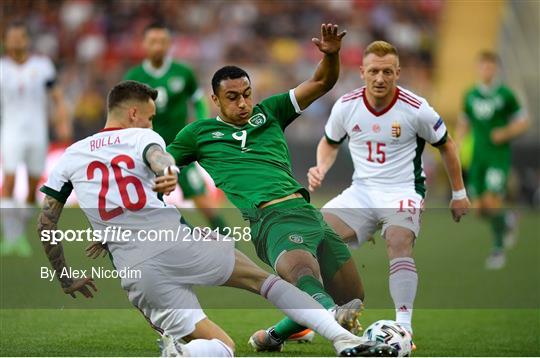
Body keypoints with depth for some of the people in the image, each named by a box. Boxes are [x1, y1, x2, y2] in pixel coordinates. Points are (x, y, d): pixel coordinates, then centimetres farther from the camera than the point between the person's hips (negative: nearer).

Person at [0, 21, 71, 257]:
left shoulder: (42, 66, 2)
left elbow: (57, 98, 4)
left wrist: (64, 124, -9)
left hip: (37, 133, 1)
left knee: (32, 188, 6)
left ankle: (21, 233, 23)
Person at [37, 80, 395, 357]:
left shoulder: (71, 155, 20)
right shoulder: (142, 137, 10)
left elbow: (45, 223, 19)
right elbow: (158, 158, -15)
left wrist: (66, 279, 29)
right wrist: (169, 176, -37)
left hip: (136, 273, 3)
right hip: (175, 245, -3)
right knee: (264, 278, 17)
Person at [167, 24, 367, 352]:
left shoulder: (268, 113, 25)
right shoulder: (200, 133, 18)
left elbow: (321, 83, 21)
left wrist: (331, 54, 0)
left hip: (307, 211, 6)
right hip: (271, 218, -6)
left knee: (353, 296, 3)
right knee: (301, 269, -38)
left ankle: (274, 336, 20)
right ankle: (333, 316, -72)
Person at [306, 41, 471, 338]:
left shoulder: (416, 109, -12)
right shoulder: (346, 106, -4)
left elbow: (445, 145, 5)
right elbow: (330, 143, 17)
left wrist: (459, 194, 10)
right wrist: (321, 169, -5)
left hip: (403, 191, -3)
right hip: (361, 191, 4)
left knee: (398, 242, -34)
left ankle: (404, 327, -33)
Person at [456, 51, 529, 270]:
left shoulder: (505, 95, -3)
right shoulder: (470, 96, 8)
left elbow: (523, 122, 2)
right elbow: (464, 124, 21)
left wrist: (506, 133, -14)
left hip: (499, 156, -4)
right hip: (477, 156, 4)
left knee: (492, 201, -17)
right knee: (479, 208, 0)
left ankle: (498, 250, 0)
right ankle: (505, 221, 33)